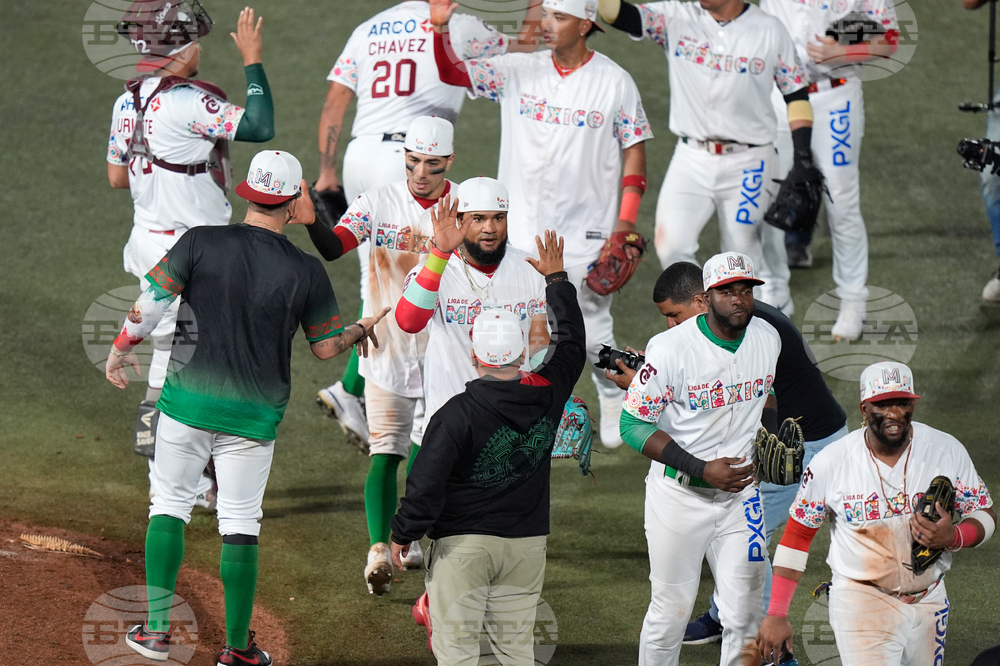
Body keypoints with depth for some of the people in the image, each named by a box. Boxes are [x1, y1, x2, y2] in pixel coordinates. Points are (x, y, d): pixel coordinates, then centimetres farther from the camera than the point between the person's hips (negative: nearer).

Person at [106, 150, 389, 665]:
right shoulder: (306, 271, -5)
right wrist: (363, 329, 25)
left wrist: (120, 350, 12)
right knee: (240, 524, 8)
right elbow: (325, 346, 4)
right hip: (255, 413, 0)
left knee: (169, 505, 13)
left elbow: (148, 304, -6)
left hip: (187, 400, 0)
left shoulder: (201, 243, -7)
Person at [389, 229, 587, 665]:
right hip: (526, 542, 5)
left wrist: (403, 534, 2)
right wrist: (556, 279, 24)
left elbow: (426, 485, -13)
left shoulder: (457, 414, -16)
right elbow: (571, 343, 15)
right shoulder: (547, 396, -4)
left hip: (463, 544, -4)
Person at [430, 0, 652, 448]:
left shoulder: (614, 82, -2)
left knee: (592, 328, 3)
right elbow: (453, 73, -4)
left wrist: (625, 224, -7)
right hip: (520, 227, 2)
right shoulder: (517, 71, 3)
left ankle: (614, 404, 25)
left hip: (584, 232, -2)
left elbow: (634, 154, 1)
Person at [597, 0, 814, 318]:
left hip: (748, 163, -2)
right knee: (671, 246, -10)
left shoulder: (770, 30, -1)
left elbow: (796, 92, 3)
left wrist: (803, 156, -4)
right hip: (691, 158, 2)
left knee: (742, 253, 2)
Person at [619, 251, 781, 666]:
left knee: (744, 616, 2)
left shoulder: (767, 339, 0)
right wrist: (703, 469, -23)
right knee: (670, 611, 2)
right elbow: (634, 425, -17)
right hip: (679, 494, -4)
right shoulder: (671, 348, -18)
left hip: (741, 494, 4)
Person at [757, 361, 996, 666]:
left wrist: (953, 537, -20)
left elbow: (985, 515, 4)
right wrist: (776, 615, -6)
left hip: (929, 603, 4)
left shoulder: (947, 451, -6)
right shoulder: (830, 463, -11)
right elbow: (797, 535, -3)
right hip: (861, 604, -4)